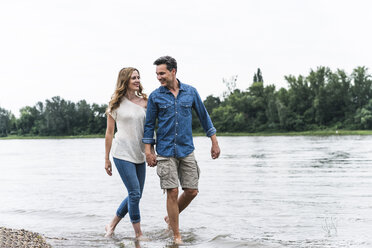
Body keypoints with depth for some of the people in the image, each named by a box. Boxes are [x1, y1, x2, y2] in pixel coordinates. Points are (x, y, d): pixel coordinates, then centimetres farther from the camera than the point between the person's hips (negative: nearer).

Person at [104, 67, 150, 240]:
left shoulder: (144, 102, 7)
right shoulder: (116, 104, -2)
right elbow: (109, 133, 2)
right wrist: (107, 159, 2)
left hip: (139, 154, 5)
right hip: (122, 154, -5)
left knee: (135, 195, 8)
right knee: (134, 193, -9)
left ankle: (112, 225, 26)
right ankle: (138, 234, 4)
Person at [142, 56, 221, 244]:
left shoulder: (190, 92, 4)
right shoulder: (155, 96, -1)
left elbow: (203, 116, 12)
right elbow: (149, 124, 4)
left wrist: (214, 142, 11)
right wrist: (148, 150, -4)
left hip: (187, 149, 3)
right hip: (165, 151, -2)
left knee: (192, 191, 2)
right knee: (172, 192, -5)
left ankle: (171, 218, 28)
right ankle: (176, 235, 8)